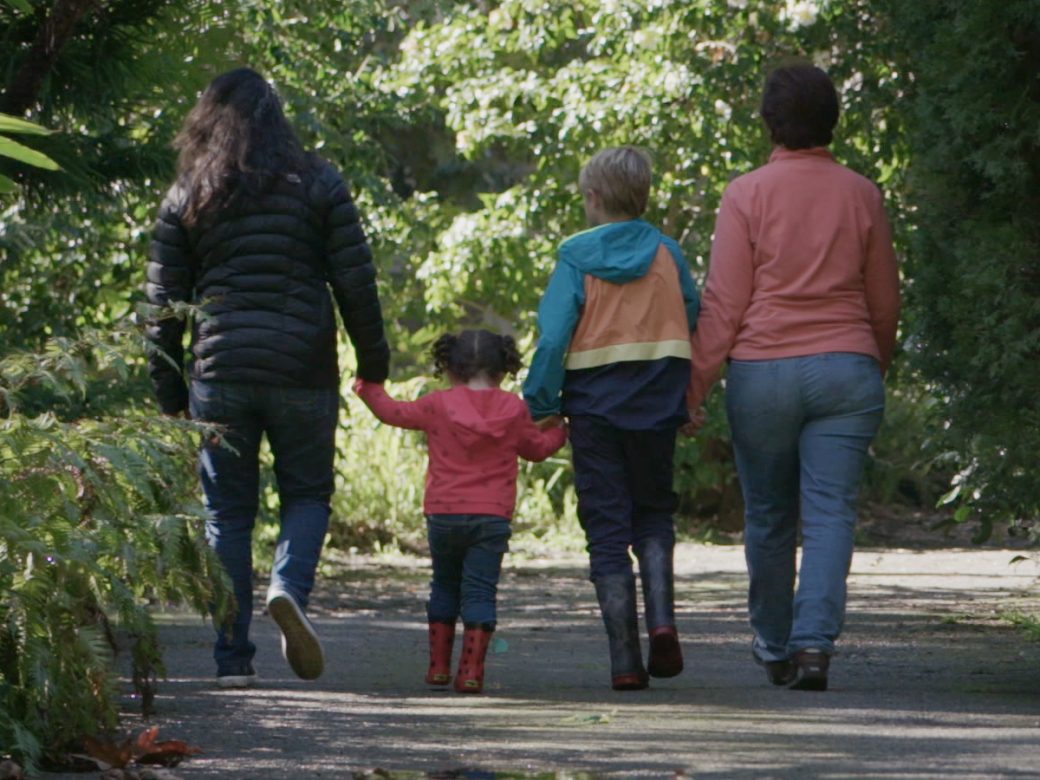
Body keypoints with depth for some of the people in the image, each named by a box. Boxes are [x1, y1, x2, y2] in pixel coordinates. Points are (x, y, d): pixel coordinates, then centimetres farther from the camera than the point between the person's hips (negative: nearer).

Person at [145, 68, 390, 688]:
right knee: (308, 492, 13)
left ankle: (234, 657, 2)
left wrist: (171, 392, 12)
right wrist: (374, 362, 10)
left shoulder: (187, 197, 7)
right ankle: (291, 587, -17)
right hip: (303, 372, -1)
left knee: (228, 513, 7)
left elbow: (164, 302, 7)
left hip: (219, 374, 1)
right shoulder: (317, 184, 3)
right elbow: (356, 281, 0)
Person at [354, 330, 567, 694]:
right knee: (480, 591, -1)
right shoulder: (514, 410, 4)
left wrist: (368, 388, 33)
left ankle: (438, 664, 17)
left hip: (443, 514, 1)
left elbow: (393, 411, 14)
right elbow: (537, 447, 18)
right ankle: (471, 669, -9)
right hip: (492, 515, -1)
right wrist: (561, 431, 40)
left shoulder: (438, 405, 2)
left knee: (444, 586, 17)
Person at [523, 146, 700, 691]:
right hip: (657, 400, 2)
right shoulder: (668, 253, 4)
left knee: (606, 528, 3)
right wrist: (691, 401, 14)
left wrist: (542, 403, -6)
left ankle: (625, 659, -3)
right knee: (654, 513, 19)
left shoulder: (576, 256, -4)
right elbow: (696, 324, 5)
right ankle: (661, 618, -6)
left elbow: (554, 335, -11)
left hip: (594, 402, -2)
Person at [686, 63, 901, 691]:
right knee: (831, 513, -2)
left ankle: (774, 647, 24)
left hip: (762, 370, -1)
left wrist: (695, 386, 1)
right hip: (846, 368, 1)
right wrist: (878, 368, 28)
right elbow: (885, 302, 11)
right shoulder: (861, 196, 4)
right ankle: (815, 640, -17)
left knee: (768, 516, 12)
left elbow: (725, 302, -5)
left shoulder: (748, 194, -3)